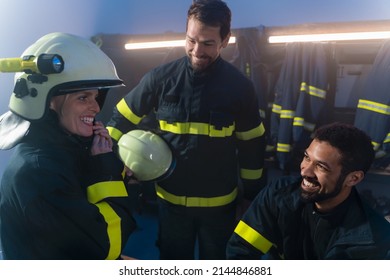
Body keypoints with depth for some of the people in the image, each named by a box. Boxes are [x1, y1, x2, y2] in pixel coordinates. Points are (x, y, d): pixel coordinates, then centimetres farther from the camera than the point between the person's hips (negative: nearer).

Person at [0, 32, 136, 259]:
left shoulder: (65, 147, -2)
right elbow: (110, 242, -26)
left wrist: (106, 161, -11)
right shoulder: (36, 170, -27)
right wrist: (105, 165, -20)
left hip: (89, 260, 8)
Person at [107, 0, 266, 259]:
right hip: (171, 199, 0)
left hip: (220, 203, 0)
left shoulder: (239, 86, -10)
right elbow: (122, 119, -1)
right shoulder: (161, 78, -11)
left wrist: (251, 196, 3)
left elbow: (252, 145, -1)